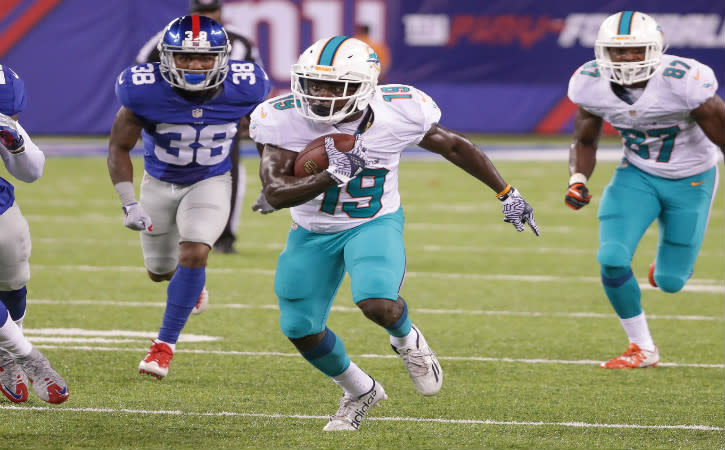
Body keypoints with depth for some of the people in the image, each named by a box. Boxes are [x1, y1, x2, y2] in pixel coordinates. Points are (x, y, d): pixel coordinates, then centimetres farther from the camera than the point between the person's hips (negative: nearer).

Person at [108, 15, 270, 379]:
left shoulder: (243, 88, -24)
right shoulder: (146, 91, -30)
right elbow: (119, 147, -16)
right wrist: (129, 204, -25)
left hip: (211, 183, -1)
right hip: (160, 183, 1)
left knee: (194, 254, -22)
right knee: (160, 271, 16)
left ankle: (165, 344, -9)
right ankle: (191, 283, 55)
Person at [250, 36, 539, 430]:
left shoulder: (397, 113, -21)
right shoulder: (285, 120, -24)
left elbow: (454, 147, -3)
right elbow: (275, 192, -29)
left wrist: (507, 194, 7)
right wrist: (331, 176, -44)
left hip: (374, 224, -2)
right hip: (313, 231, 2)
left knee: (378, 305, -28)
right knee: (301, 329, 5)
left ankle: (407, 340, 10)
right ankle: (360, 391, 33)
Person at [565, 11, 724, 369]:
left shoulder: (683, 82, -31)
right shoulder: (591, 84, -17)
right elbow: (584, 141, 3)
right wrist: (577, 180, -16)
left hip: (690, 181, -3)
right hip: (637, 175, 3)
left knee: (670, 281, 1)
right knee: (612, 260, -18)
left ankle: (669, 264, 43)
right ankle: (642, 349, 4)